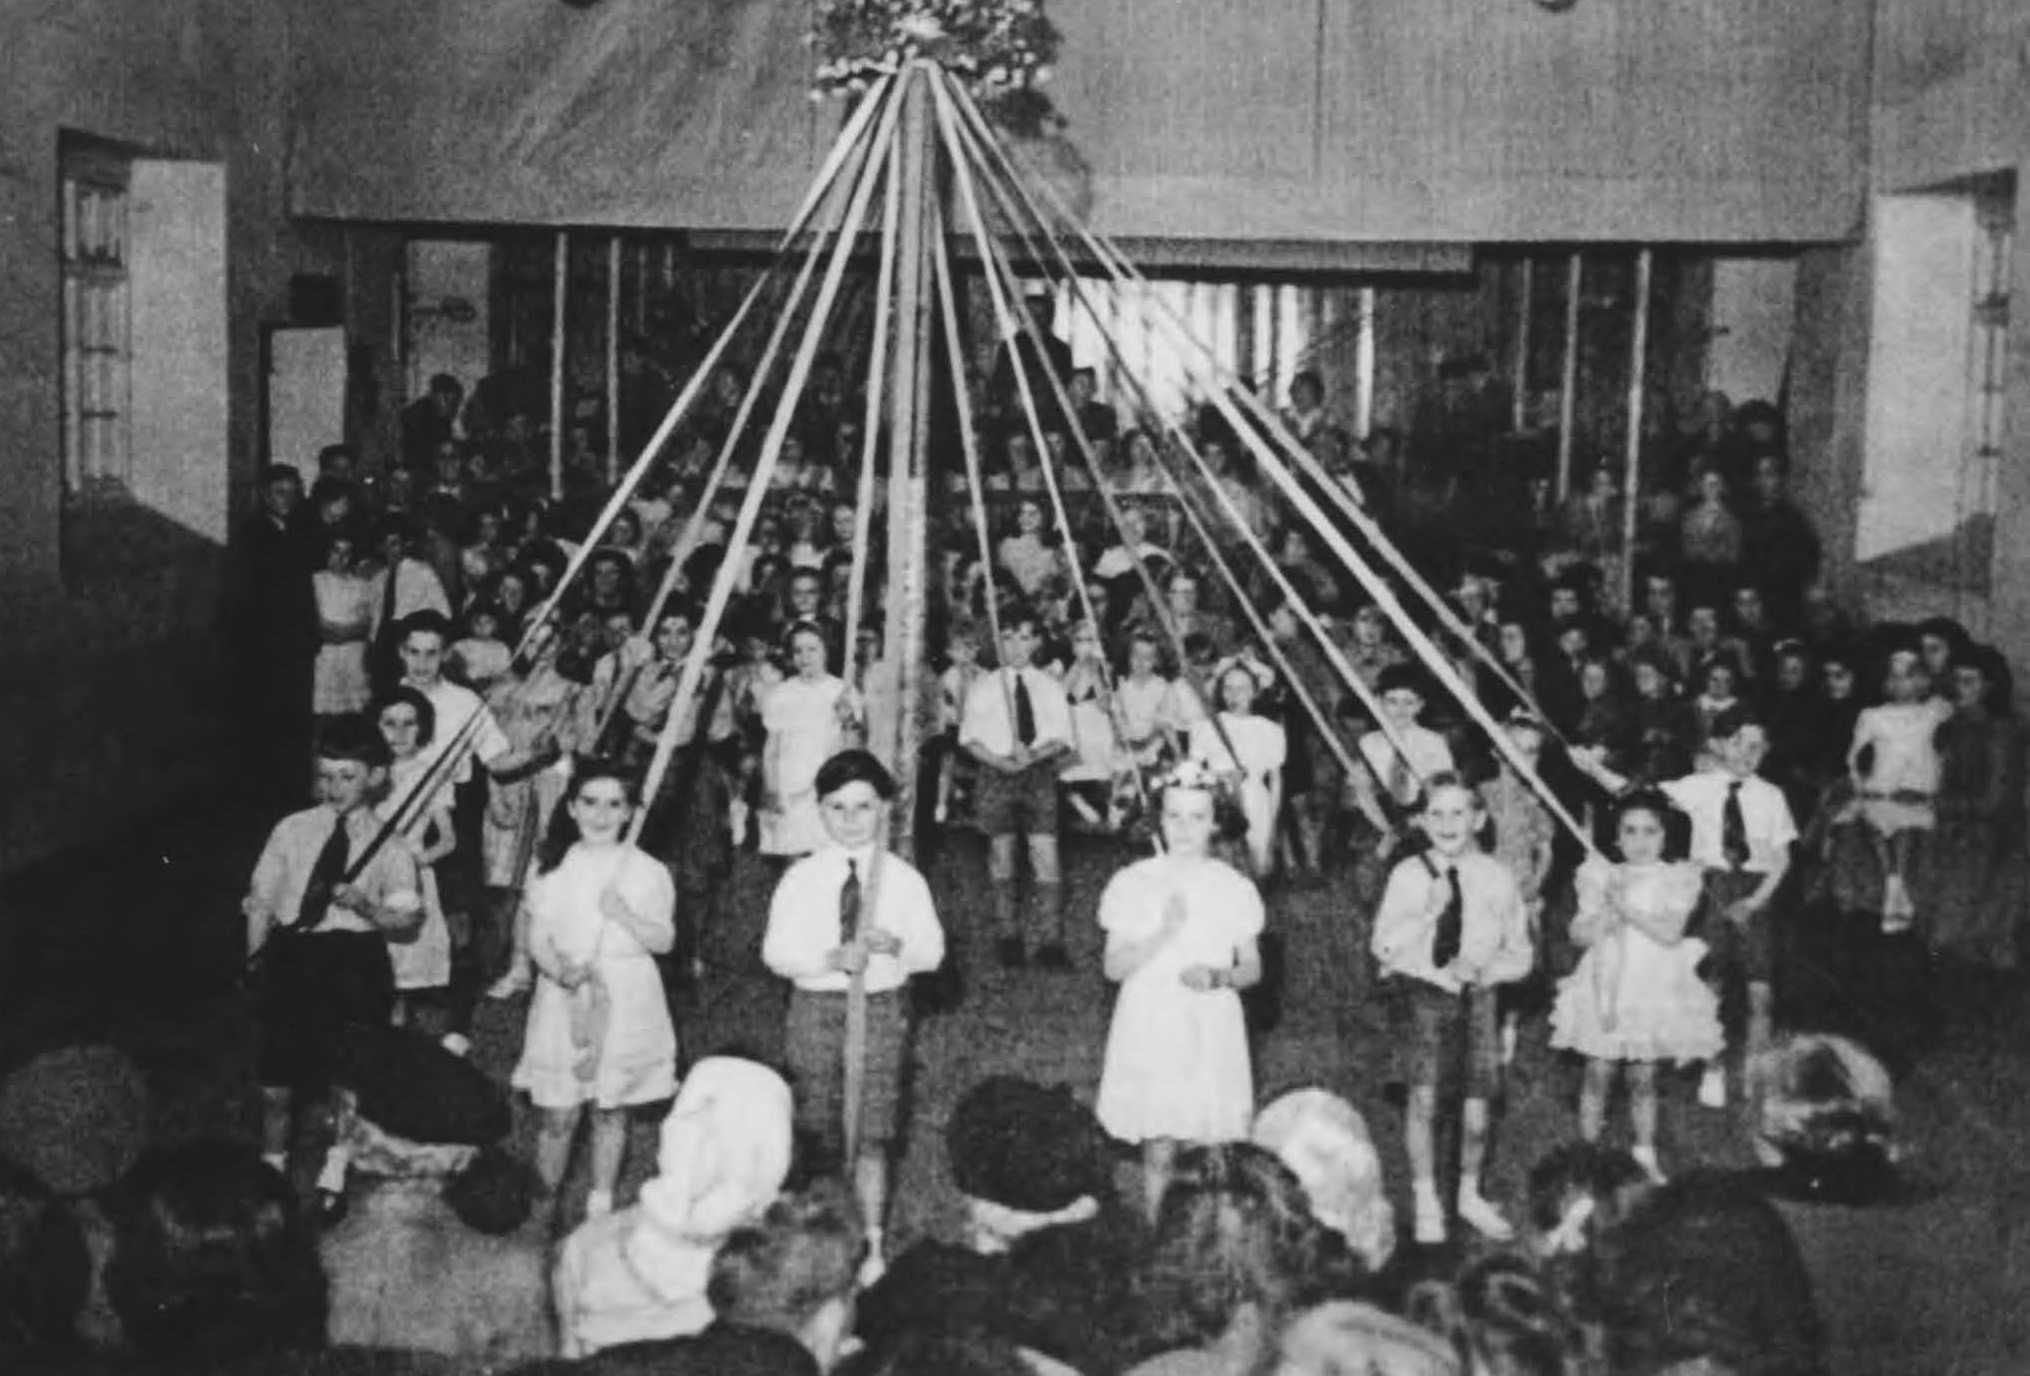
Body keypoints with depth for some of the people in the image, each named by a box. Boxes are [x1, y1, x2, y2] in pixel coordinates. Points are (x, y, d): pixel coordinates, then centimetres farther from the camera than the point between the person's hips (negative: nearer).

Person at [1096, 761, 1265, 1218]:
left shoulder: (1232, 886, 4)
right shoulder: (1134, 883, 0)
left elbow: (1253, 969, 8)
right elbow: (1114, 967, -3)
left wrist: (1218, 976, -13)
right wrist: (1162, 934, -18)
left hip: (1212, 1030, 1)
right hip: (1151, 1026, -1)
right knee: (1158, 1150, -1)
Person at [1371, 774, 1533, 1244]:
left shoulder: (1497, 877, -1)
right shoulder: (1408, 875, -5)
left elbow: (1519, 955, 5)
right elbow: (1384, 947, -11)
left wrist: (1484, 968, -14)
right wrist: (1431, 910, -20)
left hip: (1478, 993, 2)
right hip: (1426, 990, -2)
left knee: (1479, 1095, 8)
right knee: (1423, 1095, -3)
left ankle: (1470, 1196, 28)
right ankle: (1426, 1202, 13)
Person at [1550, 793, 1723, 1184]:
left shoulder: (1678, 878, -1)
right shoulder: (1602, 876, 4)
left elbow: (1670, 933, -13)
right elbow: (1579, 934, 2)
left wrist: (1627, 907, -18)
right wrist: (1602, 918, -18)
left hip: (1654, 988, -1)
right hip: (1607, 985, 1)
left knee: (1643, 1078, 7)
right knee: (1599, 1074, 1)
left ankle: (1646, 1154, 21)